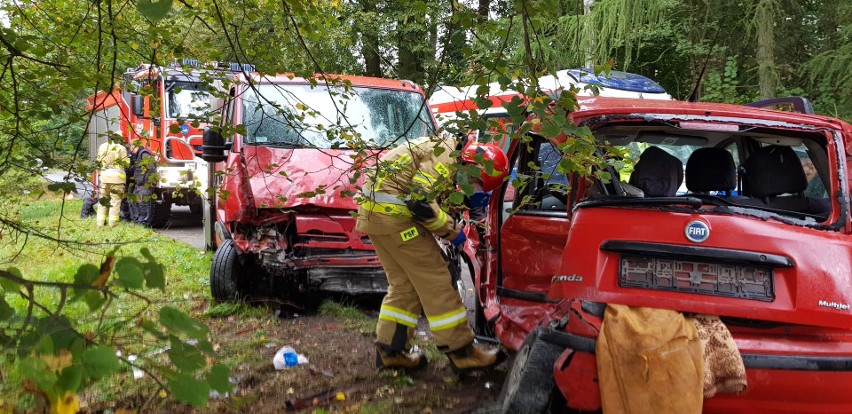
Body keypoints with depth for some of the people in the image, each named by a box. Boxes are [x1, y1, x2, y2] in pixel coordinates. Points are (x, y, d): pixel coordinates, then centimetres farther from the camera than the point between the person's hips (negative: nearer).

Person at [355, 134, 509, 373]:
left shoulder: (441, 148, 18)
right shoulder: (446, 156, -14)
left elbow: (433, 198, 21)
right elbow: (421, 202, -23)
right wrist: (452, 230, -12)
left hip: (373, 211, 10)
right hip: (392, 212, -10)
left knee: (404, 284, 15)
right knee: (434, 281, -4)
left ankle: (390, 351, 19)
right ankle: (461, 353, 2)